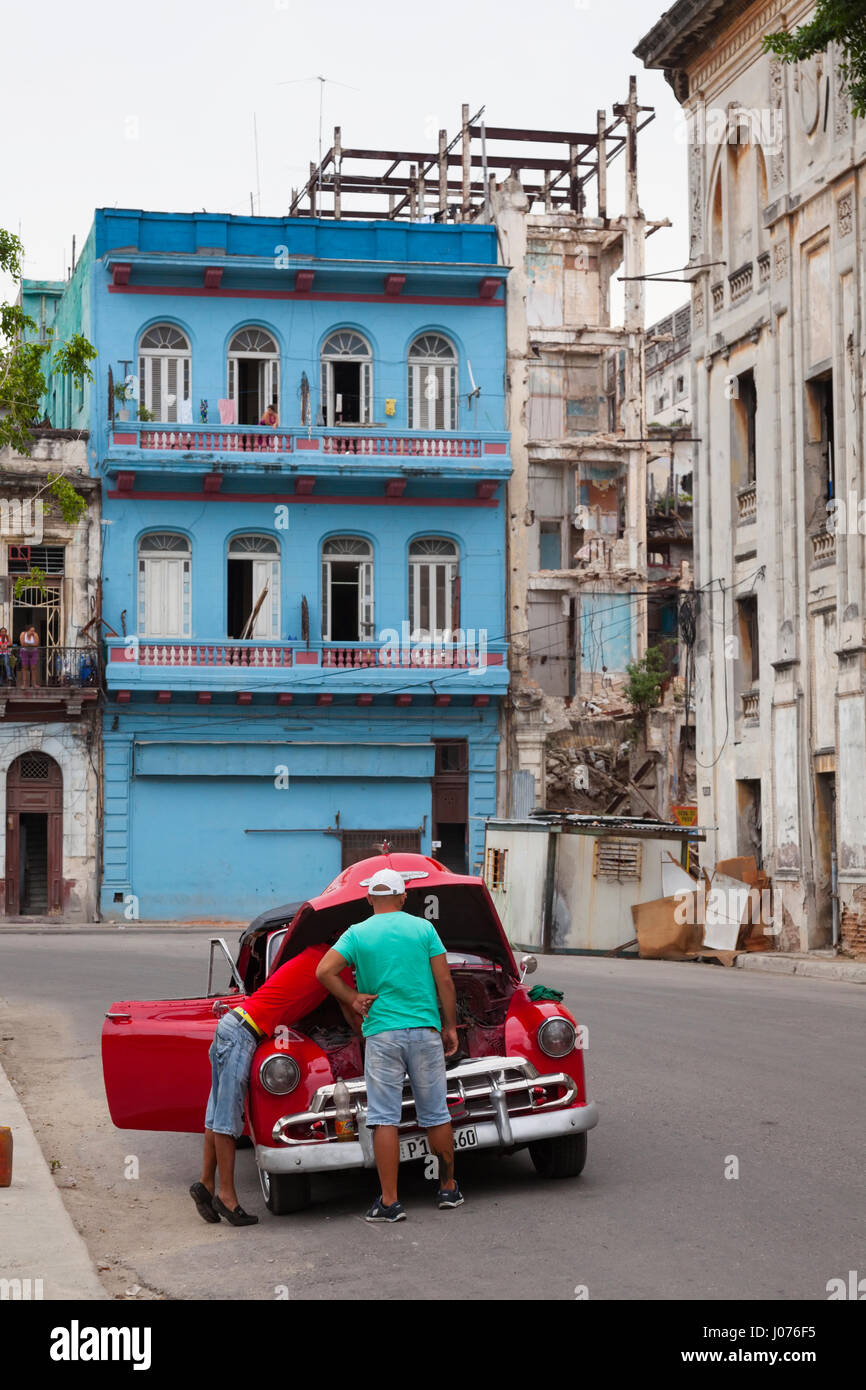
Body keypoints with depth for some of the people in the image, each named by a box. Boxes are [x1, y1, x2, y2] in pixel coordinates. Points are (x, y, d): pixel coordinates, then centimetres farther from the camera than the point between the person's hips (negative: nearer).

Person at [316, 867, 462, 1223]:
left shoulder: (357, 933, 3)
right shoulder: (424, 928, 4)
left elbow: (324, 971, -9)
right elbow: (444, 981, 1)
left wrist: (353, 1000, 2)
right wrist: (450, 1026, 9)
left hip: (382, 1034, -1)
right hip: (425, 1030, 1)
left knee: (384, 1119, -1)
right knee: (436, 1114, 12)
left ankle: (389, 1202, -3)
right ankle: (448, 1189, 22)